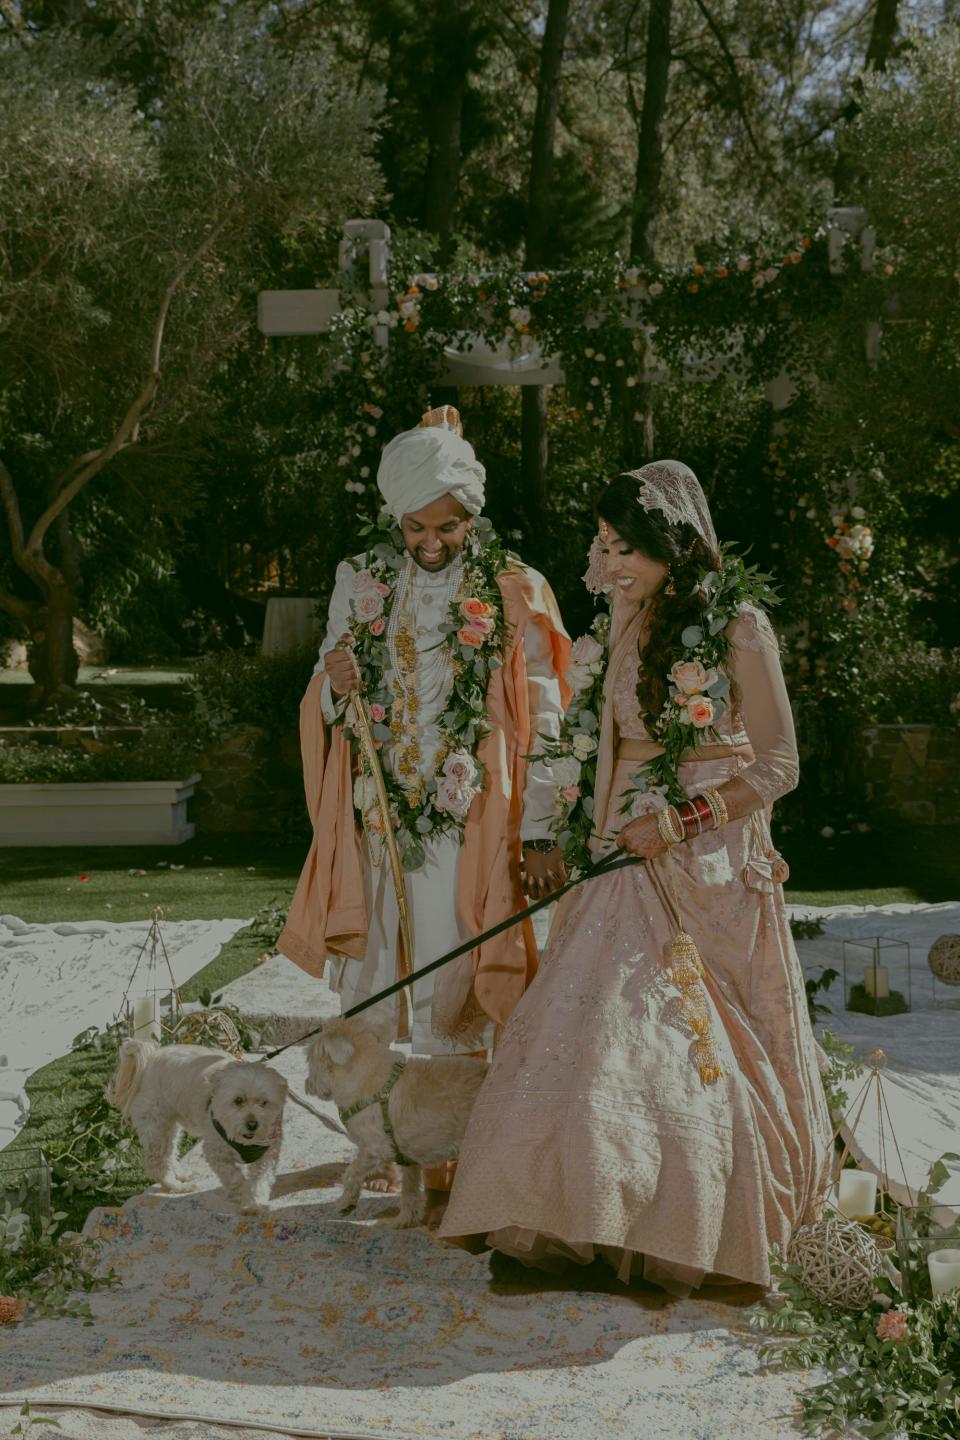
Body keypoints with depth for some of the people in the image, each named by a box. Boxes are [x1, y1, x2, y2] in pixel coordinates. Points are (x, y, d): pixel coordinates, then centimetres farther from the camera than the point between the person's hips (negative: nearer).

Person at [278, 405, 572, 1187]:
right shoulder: (361, 581, 8)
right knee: (373, 984, 5)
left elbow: (543, 724, -2)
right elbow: (327, 708, 13)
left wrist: (540, 831, -8)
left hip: (468, 825, -3)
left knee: (451, 990, -3)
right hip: (378, 816, 3)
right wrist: (335, 687, -12)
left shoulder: (512, 593, -2)